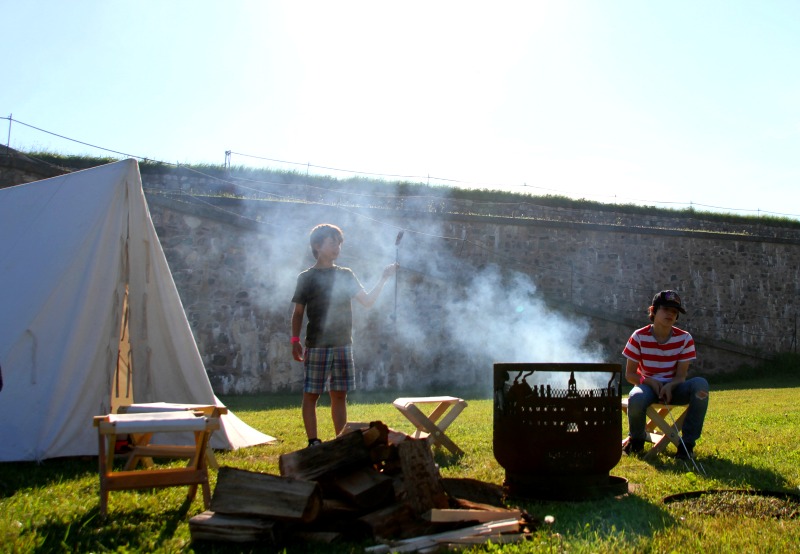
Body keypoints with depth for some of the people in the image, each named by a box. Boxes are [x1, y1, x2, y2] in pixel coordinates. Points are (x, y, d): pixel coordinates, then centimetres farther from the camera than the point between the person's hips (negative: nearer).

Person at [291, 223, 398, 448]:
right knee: (311, 394, -2)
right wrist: (295, 340, -5)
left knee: (340, 395, 7)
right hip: (316, 345, -3)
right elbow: (298, 313, 4)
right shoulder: (307, 278, 2)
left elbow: (367, 301, 7)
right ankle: (313, 442, 4)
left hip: (343, 344, 3)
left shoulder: (346, 275, 12)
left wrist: (383, 279, -4)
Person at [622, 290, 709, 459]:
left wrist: (669, 386, -30)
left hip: (673, 387, 2)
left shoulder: (684, 339, -7)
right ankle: (637, 438, -4)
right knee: (636, 398, -40)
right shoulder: (639, 337, -11)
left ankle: (688, 442, -20)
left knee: (700, 384, -31)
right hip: (648, 386, -2)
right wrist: (650, 381, -25)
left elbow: (680, 376, -7)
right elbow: (630, 374, -6)